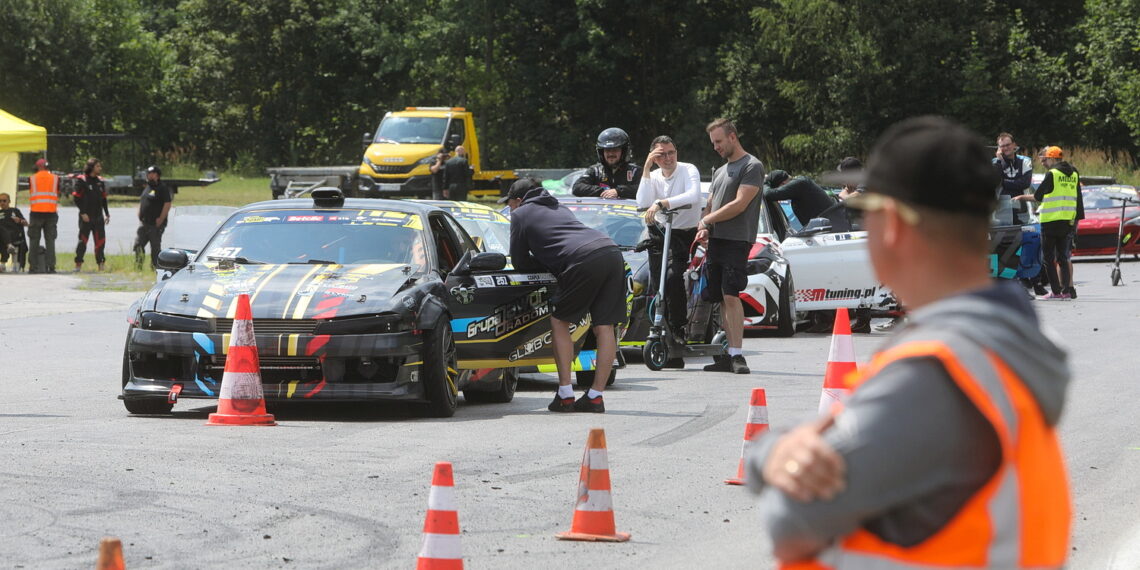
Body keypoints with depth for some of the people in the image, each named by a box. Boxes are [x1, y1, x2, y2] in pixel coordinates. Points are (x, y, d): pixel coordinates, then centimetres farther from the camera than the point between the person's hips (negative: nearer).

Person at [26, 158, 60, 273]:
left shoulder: (32, 179, 3)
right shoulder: (55, 178, 5)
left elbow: (30, 195, 9)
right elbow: (57, 195, 11)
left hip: (36, 212, -1)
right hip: (51, 211, 1)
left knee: (34, 240, 5)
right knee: (50, 240, 3)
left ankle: (33, 266, 2)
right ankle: (51, 266, -4)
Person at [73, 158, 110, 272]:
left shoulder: (100, 181, 14)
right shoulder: (81, 180, -5)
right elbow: (76, 197, -8)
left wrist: (107, 214, 14)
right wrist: (83, 213, -15)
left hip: (98, 217, 5)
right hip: (86, 217, -5)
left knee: (100, 241, 3)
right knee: (82, 240, -4)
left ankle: (101, 263, 9)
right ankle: (78, 264, 1)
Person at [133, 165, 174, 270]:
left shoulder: (163, 189, -8)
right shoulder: (147, 188, 18)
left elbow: (167, 204, -15)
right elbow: (141, 203, 26)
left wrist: (161, 219, -19)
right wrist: (139, 216, 13)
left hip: (155, 224, -8)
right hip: (143, 224, 8)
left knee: (155, 247, -1)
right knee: (138, 245, 0)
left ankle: (155, 267, 6)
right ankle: (138, 267, 5)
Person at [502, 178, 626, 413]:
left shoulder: (521, 214, 17)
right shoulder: (560, 208, 37)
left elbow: (519, 262, 18)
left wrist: (544, 265, 27)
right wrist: (552, 264, 33)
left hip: (585, 261, -7)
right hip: (612, 252, 7)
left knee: (559, 322, 7)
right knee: (604, 327, 6)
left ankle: (565, 395, 2)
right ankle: (596, 396, 5)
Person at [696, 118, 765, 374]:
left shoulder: (751, 166, -2)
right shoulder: (720, 172, 26)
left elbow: (740, 204, -11)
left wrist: (707, 220, -4)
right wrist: (704, 228, 4)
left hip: (736, 240, -8)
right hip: (716, 241, 8)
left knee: (730, 296, -17)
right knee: (722, 299, 3)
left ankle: (737, 354, -18)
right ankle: (728, 357, 3)